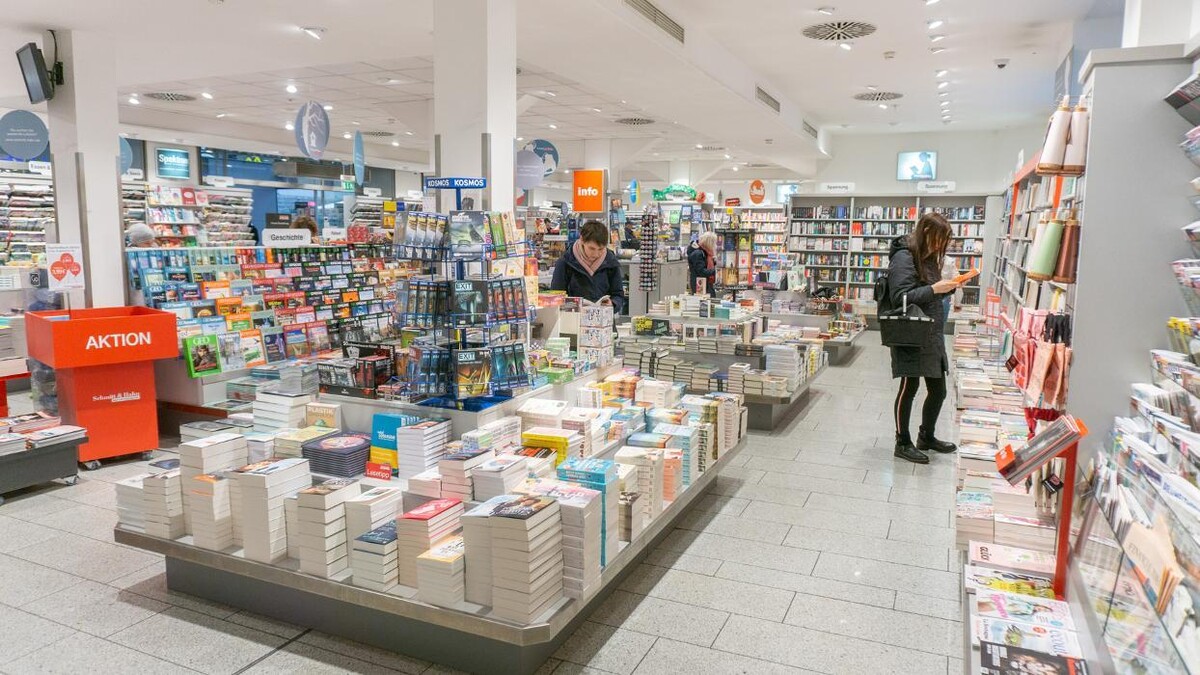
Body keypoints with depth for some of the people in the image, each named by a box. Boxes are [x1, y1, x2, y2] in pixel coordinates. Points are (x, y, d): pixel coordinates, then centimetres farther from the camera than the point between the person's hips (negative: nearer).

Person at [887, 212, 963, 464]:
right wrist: (934, 289, -22)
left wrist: (948, 287, 5)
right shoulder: (903, 258, -13)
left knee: (938, 389, 14)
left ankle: (927, 437, 33)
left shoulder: (927, 257, 15)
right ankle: (903, 443, 16)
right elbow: (900, 298, -20)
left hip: (932, 337, 9)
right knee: (909, 388, 2)